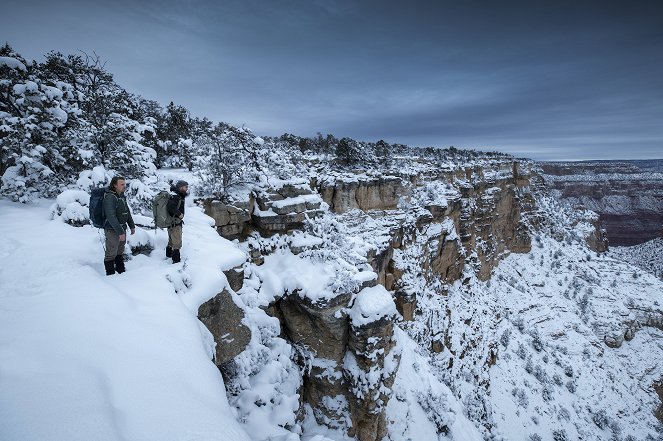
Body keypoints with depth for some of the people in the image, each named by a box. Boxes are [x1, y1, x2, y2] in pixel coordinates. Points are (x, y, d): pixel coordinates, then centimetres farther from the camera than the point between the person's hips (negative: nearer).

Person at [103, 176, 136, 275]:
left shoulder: (122, 196, 8)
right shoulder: (110, 197, -18)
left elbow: (127, 212, 20)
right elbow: (111, 217, -25)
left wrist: (132, 226, 18)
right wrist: (120, 232, -26)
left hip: (122, 229, 9)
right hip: (113, 230, -9)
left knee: (120, 252, 20)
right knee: (111, 253, 0)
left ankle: (121, 272, 31)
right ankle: (110, 275, 9)